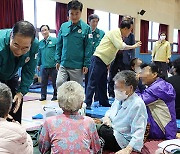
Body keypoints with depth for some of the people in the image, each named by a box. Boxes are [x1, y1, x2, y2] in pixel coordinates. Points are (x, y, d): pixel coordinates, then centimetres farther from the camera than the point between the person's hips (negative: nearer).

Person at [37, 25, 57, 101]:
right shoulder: (40, 43, 11)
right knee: (43, 82, 8)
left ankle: (55, 95, 19)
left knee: (54, 82, 6)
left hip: (53, 66, -4)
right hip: (44, 66, 4)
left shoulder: (55, 40, -4)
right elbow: (39, 54, 17)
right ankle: (43, 95, 19)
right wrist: (38, 64, 16)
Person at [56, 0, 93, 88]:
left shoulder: (86, 28, -6)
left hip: (77, 66, -2)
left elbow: (88, 48, -5)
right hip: (63, 64, 2)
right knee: (59, 84, -6)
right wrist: (58, 60, 6)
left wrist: (86, 64, -7)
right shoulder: (63, 26, 2)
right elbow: (59, 45, 9)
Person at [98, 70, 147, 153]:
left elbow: (138, 132, -25)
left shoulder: (138, 105, -20)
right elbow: (110, 111, 22)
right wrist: (107, 117, -1)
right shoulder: (120, 98, 5)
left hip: (122, 140, -7)